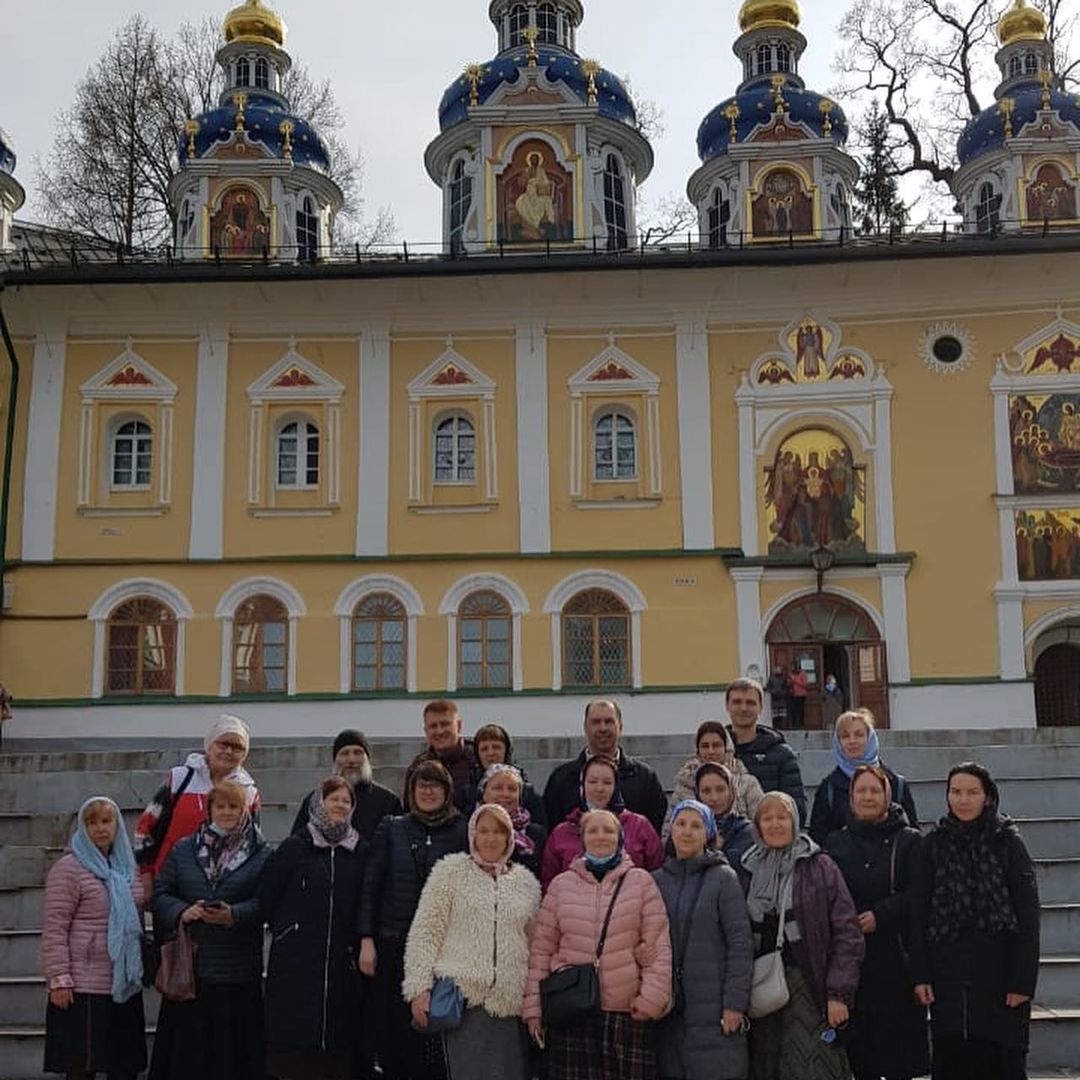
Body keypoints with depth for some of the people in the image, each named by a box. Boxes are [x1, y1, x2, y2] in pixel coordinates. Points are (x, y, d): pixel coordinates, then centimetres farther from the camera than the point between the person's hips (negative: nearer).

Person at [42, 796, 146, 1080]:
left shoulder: (127, 867, 13)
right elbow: (53, 929, -12)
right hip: (83, 989, -7)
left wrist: (141, 966, 21)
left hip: (126, 985, 7)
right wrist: (58, 979, -17)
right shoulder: (68, 868, -8)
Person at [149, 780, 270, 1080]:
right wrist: (181, 911, -10)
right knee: (187, 1044, 4)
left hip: (237, 971, -2)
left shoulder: (261, 856, 4)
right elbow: (160, 893, 9)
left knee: (231, 1045, 1)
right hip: (189, 965, 2)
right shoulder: (183, 850, 12)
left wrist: (233, 915, -19)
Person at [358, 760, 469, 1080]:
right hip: (393, 945, 1)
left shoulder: (461, 833, 4)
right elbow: (370, 886, 4)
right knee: (394, 1032, 4)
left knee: (434, 1031, -6)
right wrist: (366, 940, -3)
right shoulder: (391, 829, 7)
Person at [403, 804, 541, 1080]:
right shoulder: (451, 870, 5)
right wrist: (419, 989, -6)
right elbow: (424, 933, 2)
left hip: (510, 1002, 4)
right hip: (463, 996, -3)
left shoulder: (526, 882, 15)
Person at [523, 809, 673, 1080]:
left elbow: (658, 945, 1)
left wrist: (652, 998, -8)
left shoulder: (641, 881, 4)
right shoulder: (561, 884, 8)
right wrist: (533, 1005, 5)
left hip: (627, 1012, -1)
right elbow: (541, 948, 9)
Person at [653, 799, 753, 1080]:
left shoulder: (723, 878, -2)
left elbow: (741, 944, -6)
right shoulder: (657, 880, 9)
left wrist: (735, 1004, -11)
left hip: (713, 1006, -3)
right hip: (668, 1008, 3)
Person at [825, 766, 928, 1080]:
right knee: (858, 1038, 5)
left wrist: (880, 916, -15)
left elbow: (918, 895, -6)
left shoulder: (909, 841, 2)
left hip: (895, 959, -2)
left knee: (898, 1037, -2)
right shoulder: (837, 843, 10)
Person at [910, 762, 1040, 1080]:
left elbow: (1028, 914, -2)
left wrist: (1022, 979, -9)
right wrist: (920, 974, -1)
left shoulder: (1007, 841, 0)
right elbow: (920, 912, 5)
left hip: (998, 971, -2)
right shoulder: (935, 843, 6)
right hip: (948, 973, 2)